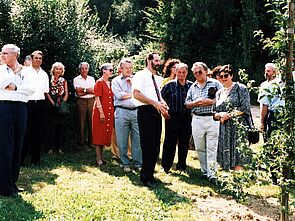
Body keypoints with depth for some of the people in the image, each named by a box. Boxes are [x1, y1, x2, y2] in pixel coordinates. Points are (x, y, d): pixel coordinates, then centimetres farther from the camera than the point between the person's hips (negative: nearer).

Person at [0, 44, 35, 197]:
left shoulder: (24, 71, 13)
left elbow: (31, 89, -1)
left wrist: (15, 88, -11)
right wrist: (14, 71, -5)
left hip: (21, 108, 4)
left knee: (18, 145, 7)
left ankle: (12, 182, 17)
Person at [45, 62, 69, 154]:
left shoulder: (64, 81, 12)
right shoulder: (49, 80, 4)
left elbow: (66, 94, 8)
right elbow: (47, 93, -1)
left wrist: (62, 102, -7)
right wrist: (53, 103, -10)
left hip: (62, 104, 2)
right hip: (52, 104, -2)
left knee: (61, 125, 1)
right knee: (52, 125, -4)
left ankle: (59, 147, 6)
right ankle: (51, 147, -1)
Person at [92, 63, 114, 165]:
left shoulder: (110, 84, 14)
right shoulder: (99, 82, -7)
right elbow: (97, 99, -13)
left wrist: (112, 112, 11)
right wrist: (101, 112, -18)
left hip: (109, 112, 7)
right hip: (100, 112, -7)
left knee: (106, 134, 10)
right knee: (99, 134, -3)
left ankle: (101, 155, 19)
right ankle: (98, 158, 0)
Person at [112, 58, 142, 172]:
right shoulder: (116, 81, 8)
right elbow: (119, 95, -8)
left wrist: (132, 83, 0)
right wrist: (133, 94, 0)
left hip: (136, 111, 2)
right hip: (122, 112, -2)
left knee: (138, 139, 1)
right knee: (122, 140, 2)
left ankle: (138, 163, 9)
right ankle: (125, 164, 13)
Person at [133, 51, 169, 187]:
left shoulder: (158, 78, 21)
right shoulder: (140, 75, -3)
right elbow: (136, 94, -15)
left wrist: (163, 105, 7)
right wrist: (155, 103, -19)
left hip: (156, 112, 8)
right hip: (145, 111, -8)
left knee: (155, 146, 8)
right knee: (148, 145, -9)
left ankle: (150, 175, 18)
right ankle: (146, 177, -1)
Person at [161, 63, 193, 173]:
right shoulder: (170, 85, -2)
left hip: (187, 118, 3)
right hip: (172, 117, -3)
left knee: (184, 143, 10)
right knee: (170, 143, -1)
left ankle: (182, 165, 22)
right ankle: (166, 166, 8)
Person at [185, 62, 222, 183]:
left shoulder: (215, 84, 2)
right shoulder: (192, 87, 15)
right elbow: (187, 104, 14)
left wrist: (210, 102, -14)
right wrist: (196, 103, -6)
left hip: (212, 119, -4)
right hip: (197, 120, 5)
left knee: (212, 148, -6)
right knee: (200, 148, 7)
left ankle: (212, 174, -4)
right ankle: (205, 171, 18)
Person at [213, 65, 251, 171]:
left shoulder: (240, 88, 2)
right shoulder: (219, 93, 17)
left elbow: (245, 108, -8)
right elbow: (214, 113, 15)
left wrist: (229, 115, -10)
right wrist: (220, 115, -8)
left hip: (238, 127, -5)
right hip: (224, 129, 5)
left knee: (237, 161, -9)